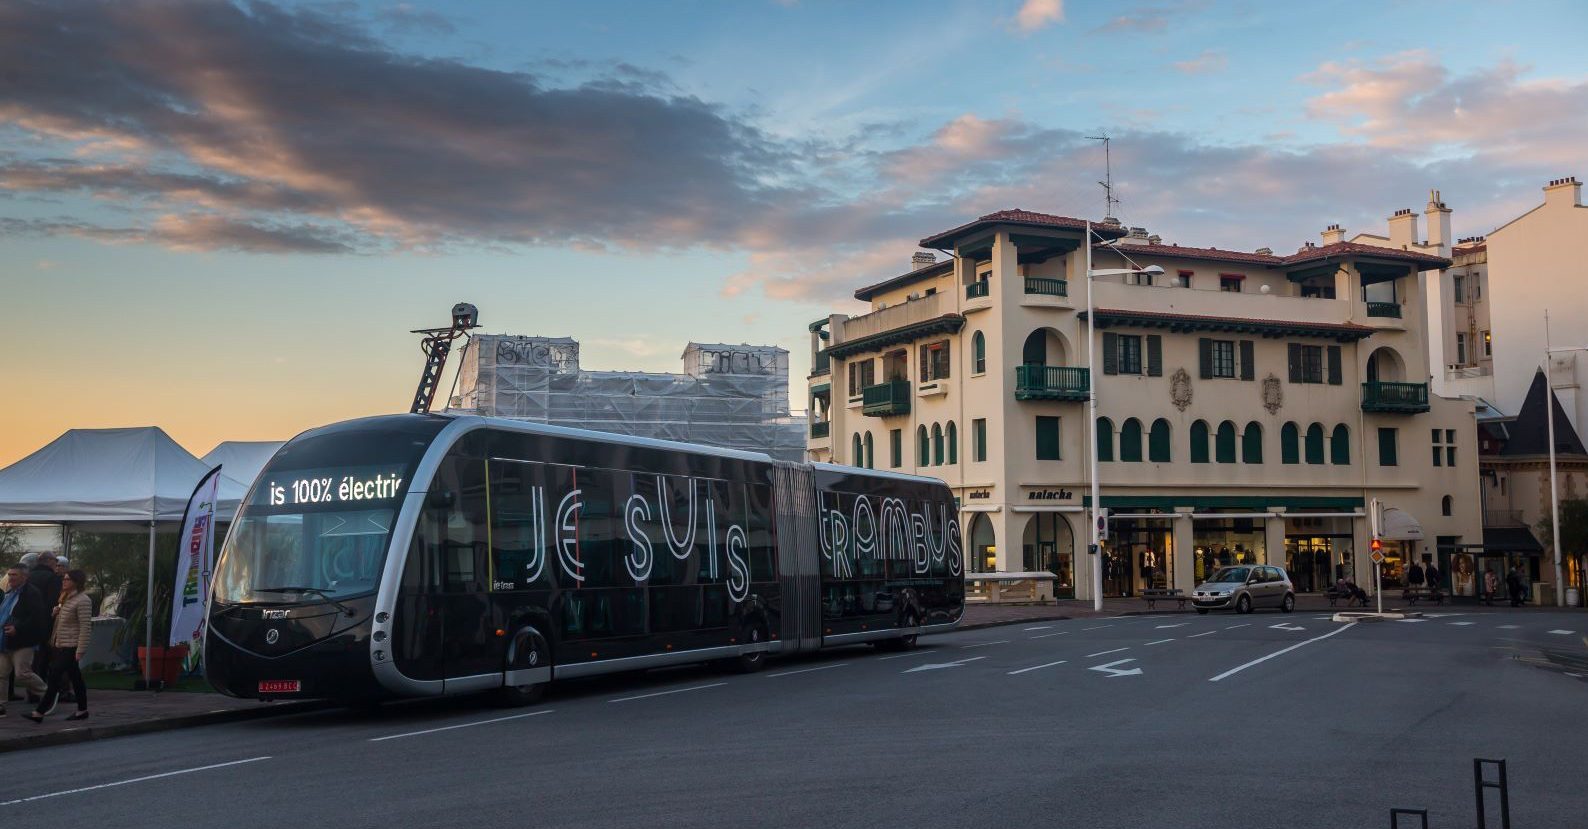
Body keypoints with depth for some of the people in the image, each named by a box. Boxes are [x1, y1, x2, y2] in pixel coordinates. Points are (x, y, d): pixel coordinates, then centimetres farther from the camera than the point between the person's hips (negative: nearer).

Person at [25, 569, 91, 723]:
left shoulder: (82, 600, -13)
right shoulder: (66, 598, 16)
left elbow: (85, 627, -16)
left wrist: (80, 651, -19)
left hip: (71, 647, -9)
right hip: (61, 645, 9)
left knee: (55, 677, -9)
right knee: (75, 677, 11)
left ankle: (39, 712, -8)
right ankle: (82, 710, 15)